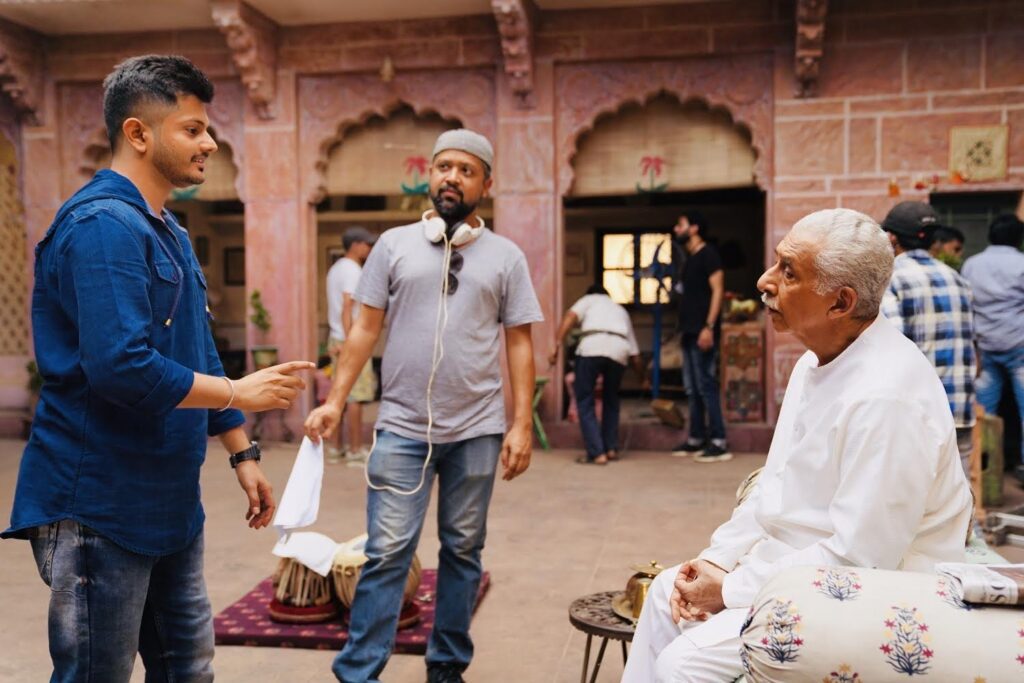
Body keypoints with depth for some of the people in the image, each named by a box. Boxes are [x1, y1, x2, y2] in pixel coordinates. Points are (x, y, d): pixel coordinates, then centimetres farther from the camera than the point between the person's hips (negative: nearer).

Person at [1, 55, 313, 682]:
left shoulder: (170, 232, 13)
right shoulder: (104, 224, -18)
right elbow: (122, 368, -28)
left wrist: (243, 452, 16)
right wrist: (240, 392, -16)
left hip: (170, 502, 9)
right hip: (100, 506, -9)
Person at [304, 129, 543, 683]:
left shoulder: (505, 257, 5)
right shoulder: (395, 244, 5)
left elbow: (519, 343, 3)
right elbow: (365, 329, 5)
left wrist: (522, 424, -4)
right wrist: (334, 401, -3)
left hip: (477, 431, 1)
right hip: (401, 428, -1)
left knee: (463, 550, 11)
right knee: (387, 551, 0)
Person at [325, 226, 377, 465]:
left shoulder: (336, 268, 19)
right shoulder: (352, 270, -11)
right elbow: (347, 308, -20)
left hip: (338, 339, 10)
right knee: (356, 396, -6)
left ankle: (335, 448, 17)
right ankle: (355, 450, -4)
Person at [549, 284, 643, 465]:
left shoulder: (588, 299, 29)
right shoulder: (621, 310, 38)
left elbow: (570, 317, 5)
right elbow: (634, 352, 37)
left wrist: (556, 345, -3)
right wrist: (643, 378, 51)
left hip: (592, 347, -4)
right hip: (619, 349, 4)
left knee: (585, 401, 7)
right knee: (611, 399, 25)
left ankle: (596, 453, 0)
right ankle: (611, 449, 25)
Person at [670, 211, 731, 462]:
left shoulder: (708, 254, -7)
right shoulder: (689, 258, 20)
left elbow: (717, 290, -14)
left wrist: (709, 326, -22)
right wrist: (684, 328, 17)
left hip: (702, 331, -9)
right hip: (690, 331, 9)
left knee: (706, 385, -10)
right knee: (692, 388, 10)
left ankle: (719, 442, -7)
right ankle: (696, 439, 16)